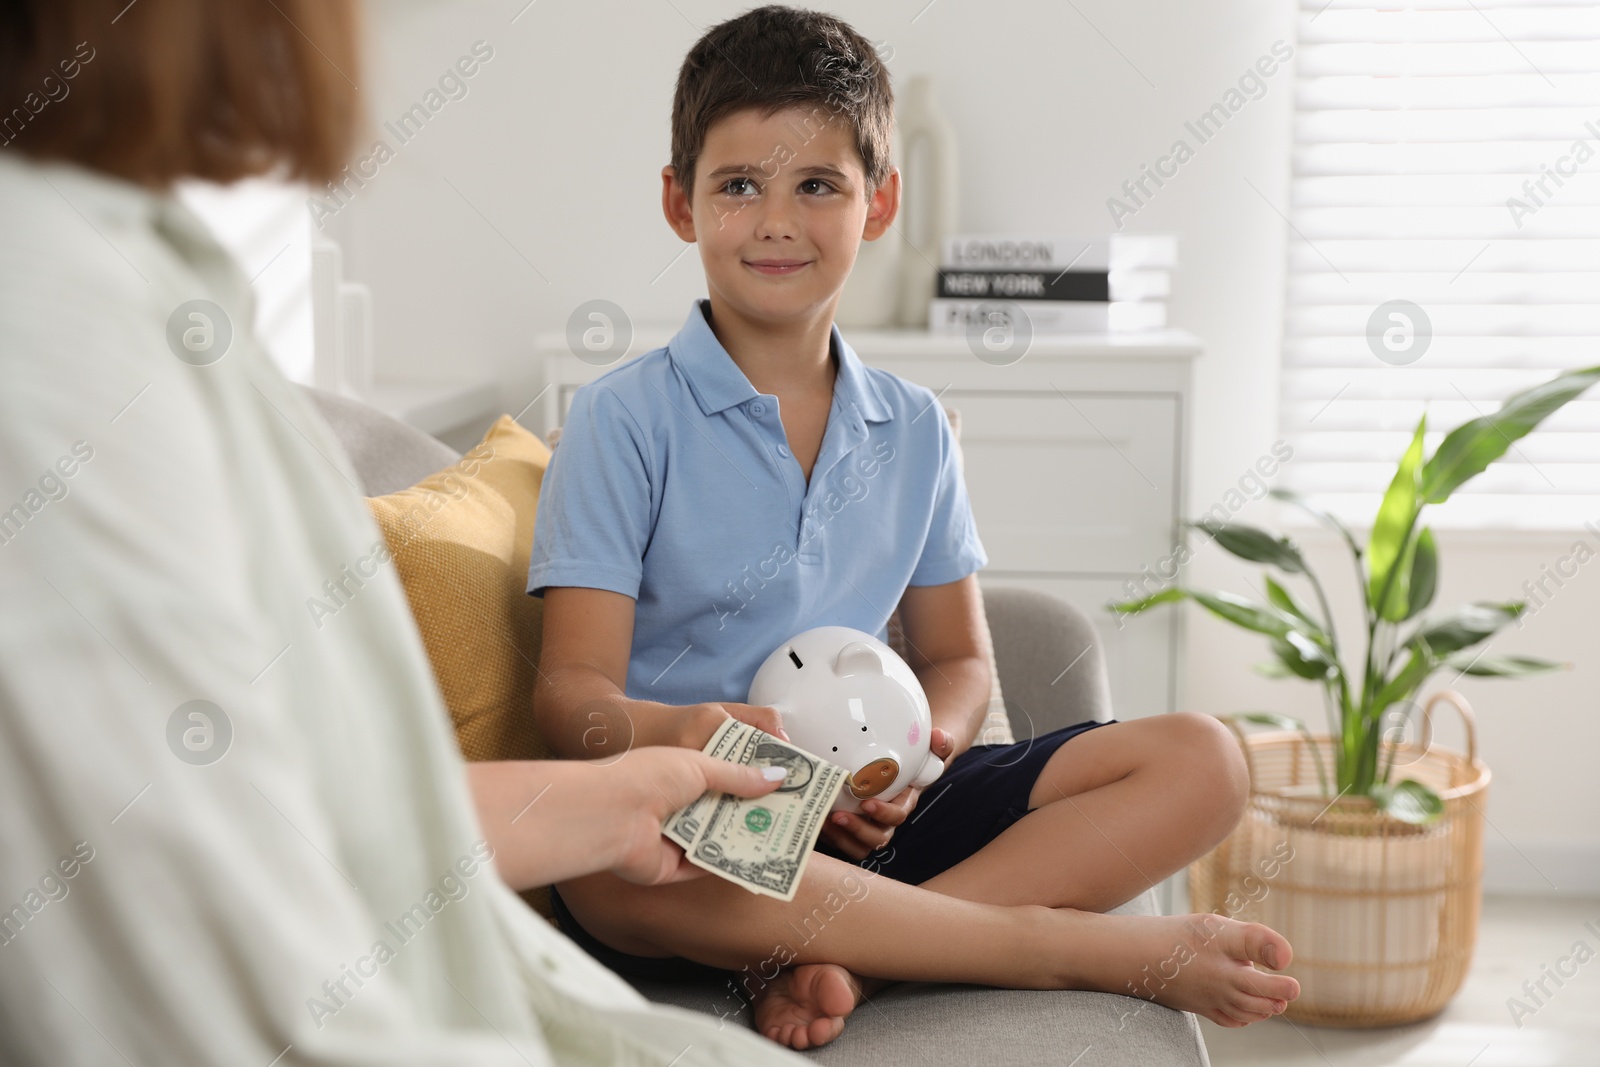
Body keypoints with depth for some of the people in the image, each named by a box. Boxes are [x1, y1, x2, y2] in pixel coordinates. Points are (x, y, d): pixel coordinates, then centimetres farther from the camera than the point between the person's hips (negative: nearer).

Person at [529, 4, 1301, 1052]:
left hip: (863, 816, 5)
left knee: (1202, 763, -9)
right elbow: (572, 689, -8)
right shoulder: (626, 419, -2)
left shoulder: (914, 429, 12)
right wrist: (678, 731, -32)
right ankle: (1100, 946, -27)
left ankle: (842, 954, -25)